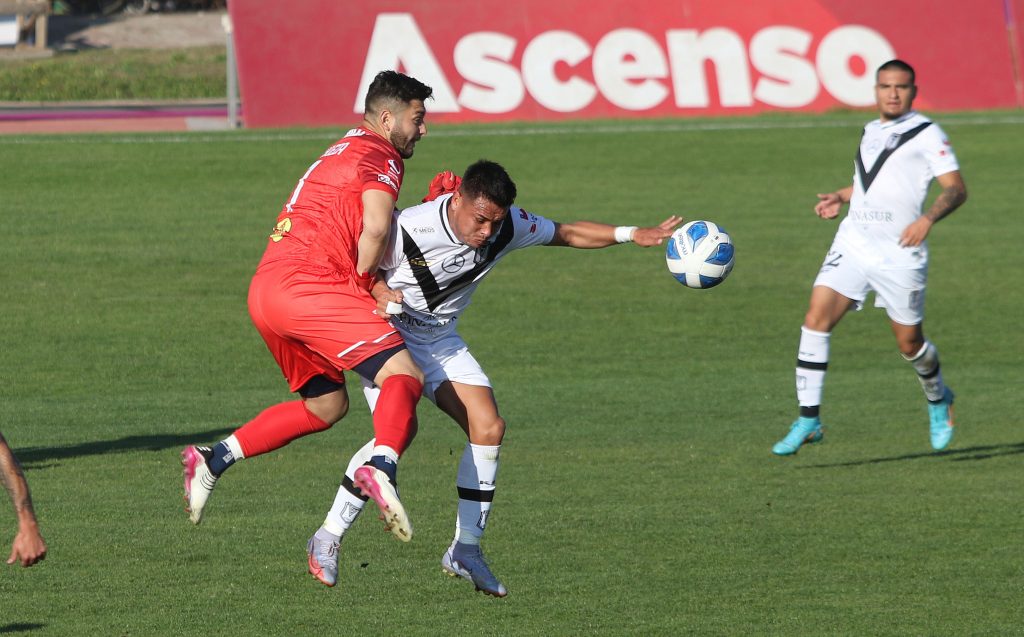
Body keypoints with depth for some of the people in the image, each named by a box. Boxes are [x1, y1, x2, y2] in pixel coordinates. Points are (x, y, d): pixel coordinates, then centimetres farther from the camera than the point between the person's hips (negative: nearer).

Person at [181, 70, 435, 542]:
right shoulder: (381, 158, -2)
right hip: (307, 287, -9)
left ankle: (213, 460, 18)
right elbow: (375, 227, -20)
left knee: (326, 405, 23)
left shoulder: (344, 151, 29)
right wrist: (366, 280, -3)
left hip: (267, 290, 9)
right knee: (403, 375, -18)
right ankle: (382, 468, -45)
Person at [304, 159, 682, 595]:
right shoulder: (409, 229, -28)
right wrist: (381, 294, -36)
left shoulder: (509, 227, -13)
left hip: (439, 339, 6)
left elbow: (568, 233, 2)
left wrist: (632, 234, -7)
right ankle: (328, 539, -9)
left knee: (488, 428, -10)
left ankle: (464, 551, 3)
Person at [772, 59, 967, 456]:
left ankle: (938, 400, 38)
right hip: (853, 243, 5)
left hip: (899, 255, -5)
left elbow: (956, 188, -11)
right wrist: (841, 197, 19)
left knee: (909, 342, 5)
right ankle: (808, 419, -11)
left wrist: (928, 218, -28)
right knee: (817, 317, -13)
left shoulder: (926, 134, -4)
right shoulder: (871, 132, 17)